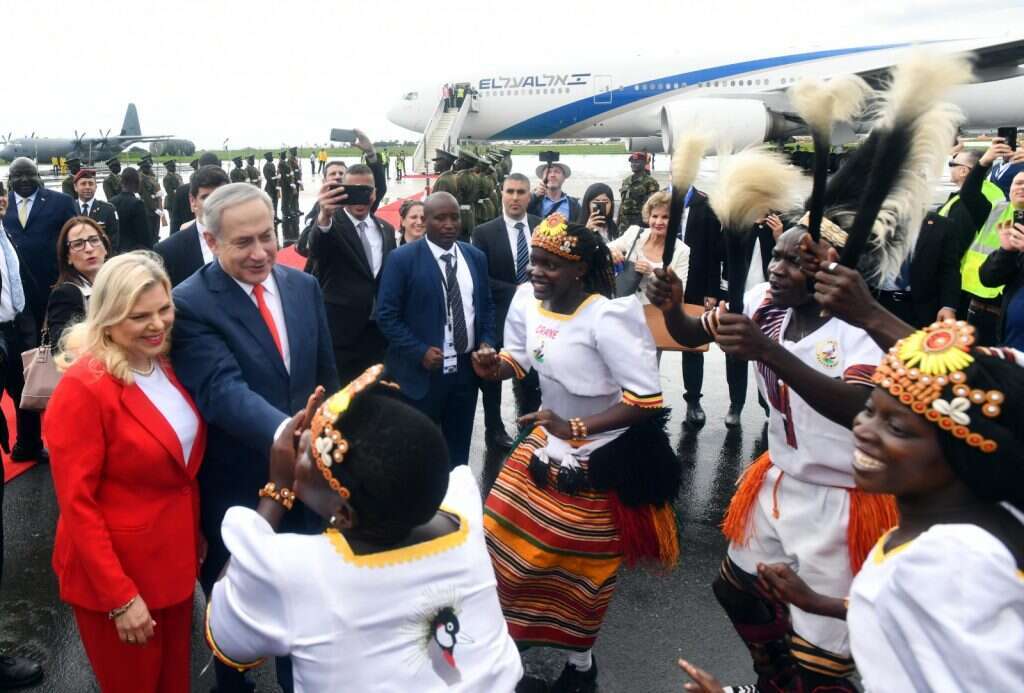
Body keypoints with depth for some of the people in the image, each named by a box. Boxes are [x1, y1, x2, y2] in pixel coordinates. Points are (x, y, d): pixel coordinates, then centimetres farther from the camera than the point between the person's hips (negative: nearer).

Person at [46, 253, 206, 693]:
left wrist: (196, 531, 10)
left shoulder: (165, 367, 2)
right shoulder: (83, 388, -22)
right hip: (115, 572, -6)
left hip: (176, 557, 6)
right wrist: (119, 597, -19)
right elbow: (76, 504, -20)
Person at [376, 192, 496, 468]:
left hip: (466, 368, 4)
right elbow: (386, 315, -10)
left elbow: (486, 305, 14)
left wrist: (486, 341, -3)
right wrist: (420, 352, -19)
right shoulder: (402, 259, -9)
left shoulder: (476, 257, 6)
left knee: (459, 449, 18)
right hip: (422, 371, -4)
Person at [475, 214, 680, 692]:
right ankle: (516, 627, 42)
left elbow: (648, 401, -27)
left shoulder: (606, 318, -27)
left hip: (599, 458, -6)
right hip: (547, 440, 7)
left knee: (580, 567, 11)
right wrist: (495, 366, -14)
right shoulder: (526, 299, -6)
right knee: (505, 536, 13)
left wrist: (575, 429, -31)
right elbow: (519, 359, 10)